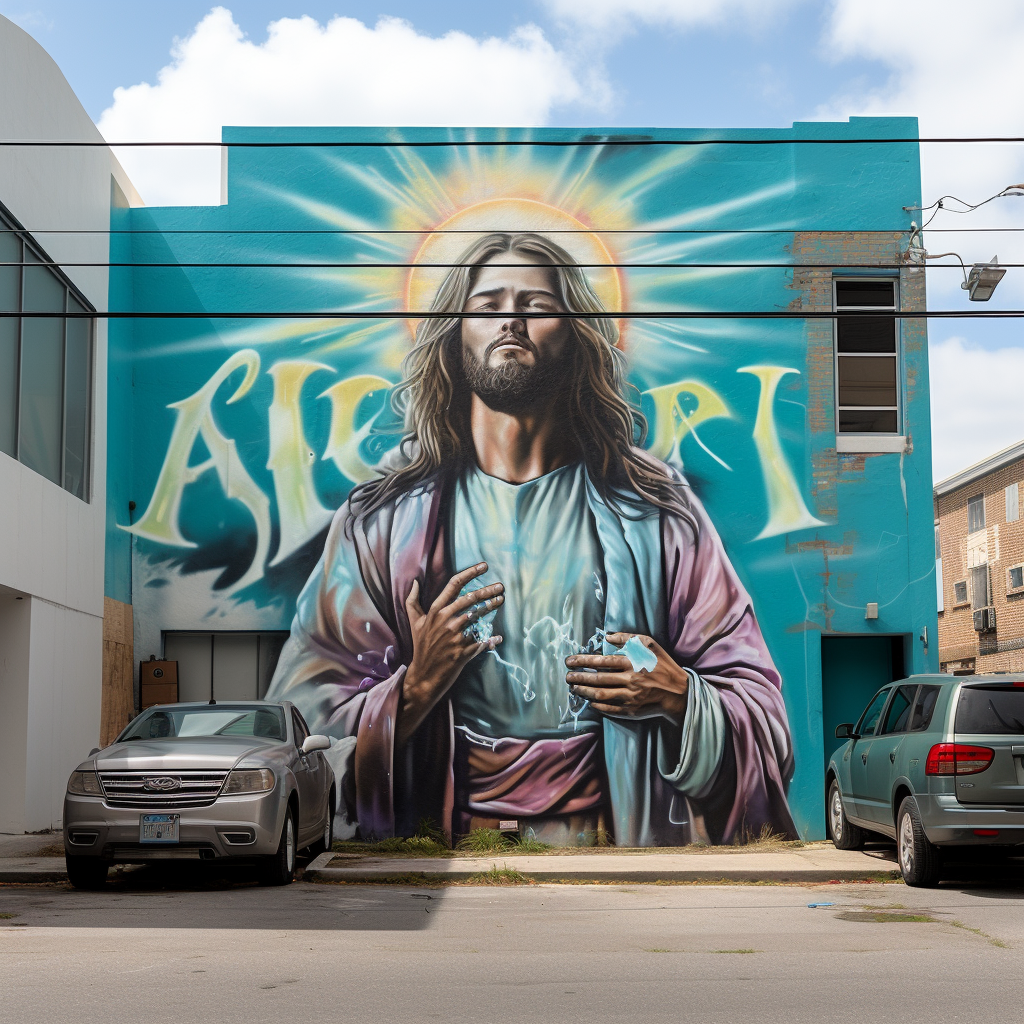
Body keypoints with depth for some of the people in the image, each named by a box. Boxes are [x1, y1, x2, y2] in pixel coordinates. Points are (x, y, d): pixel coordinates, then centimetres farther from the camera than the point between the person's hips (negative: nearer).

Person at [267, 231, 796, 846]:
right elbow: (305, 717, 5)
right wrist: (415, 687, -10)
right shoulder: (381, 517, 8)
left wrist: (678, 697, -8)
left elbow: (762, 709, 10)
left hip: (622, 837, 0)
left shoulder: (656, 508, 9)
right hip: (442, 848, 1)